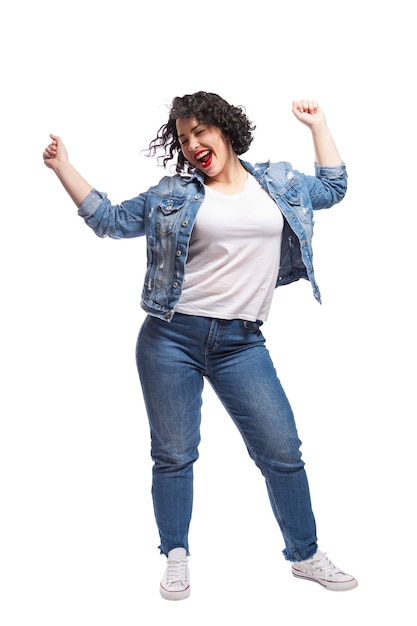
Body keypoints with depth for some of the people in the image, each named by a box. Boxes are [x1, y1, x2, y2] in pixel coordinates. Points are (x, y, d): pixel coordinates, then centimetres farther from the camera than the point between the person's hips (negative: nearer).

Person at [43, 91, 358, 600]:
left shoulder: (279, 183, 12)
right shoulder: (172, 194, 7)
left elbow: (333, 187, 26)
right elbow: (110, 220, 13)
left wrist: (316, 124, 24)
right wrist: (63, 168, 10)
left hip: (241, 343, 1)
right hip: (171, 337, 0)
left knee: (282, 451, 2)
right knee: (173, 454, 4)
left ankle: (305, 556, 22)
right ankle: (176, 558, 24)